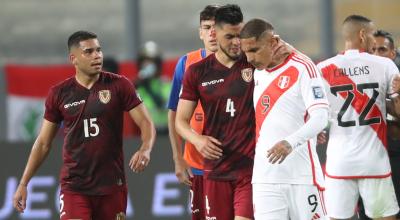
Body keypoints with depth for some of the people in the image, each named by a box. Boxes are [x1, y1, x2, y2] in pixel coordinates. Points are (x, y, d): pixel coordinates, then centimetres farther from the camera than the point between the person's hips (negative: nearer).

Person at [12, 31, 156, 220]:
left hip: (112, 185, 0)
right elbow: (43, 142, 10)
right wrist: (23, 184, 7)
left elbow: (146, 123, -2)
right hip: (74, 187, 0)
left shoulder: (119, 85, -1)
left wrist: (145, 150, -24)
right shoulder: (59, 94, 3)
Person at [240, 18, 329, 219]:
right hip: (264, 178, 6)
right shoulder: (258, 73, 14)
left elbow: (320, 117, -17)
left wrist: (291, 142, -32)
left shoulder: (302, 67, -8)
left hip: (302, 175, -6)